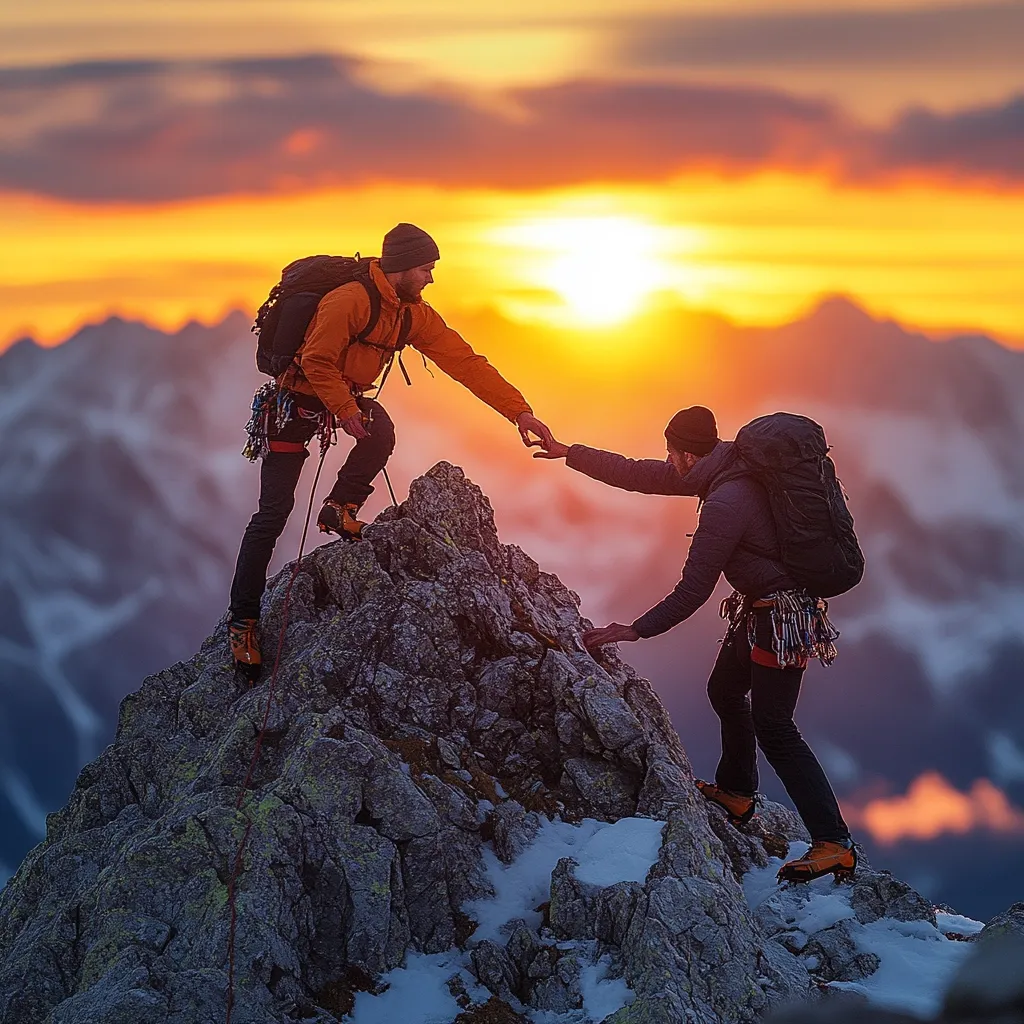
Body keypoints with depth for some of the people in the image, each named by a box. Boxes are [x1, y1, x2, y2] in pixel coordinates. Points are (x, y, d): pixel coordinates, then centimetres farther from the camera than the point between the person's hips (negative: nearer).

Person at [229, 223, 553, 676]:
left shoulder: (414, 315, -4)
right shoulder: (351, 300, -27)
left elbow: (465, 362, -6)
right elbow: (316, 361, -23)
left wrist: (519, 411, -11)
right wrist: (347, 410, -25)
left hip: (346, 397, 6)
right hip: (297, 400, -6)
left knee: (381, 431, -28)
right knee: (274, 511, -9)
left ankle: (339, 509, -3)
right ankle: (243, 620, -2)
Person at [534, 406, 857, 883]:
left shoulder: (724, 505, -28)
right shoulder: (726, 467, 1)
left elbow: (692, 591, -23)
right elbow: (640, 475, 11)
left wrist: (635, 630, -15)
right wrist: (569, 453, 14)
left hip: (780, 619, -10)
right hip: (758, 611, 10)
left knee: (774, 729, -12)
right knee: (725, 691, 26)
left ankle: (834, 844, -14)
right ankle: (736, 792, 44)